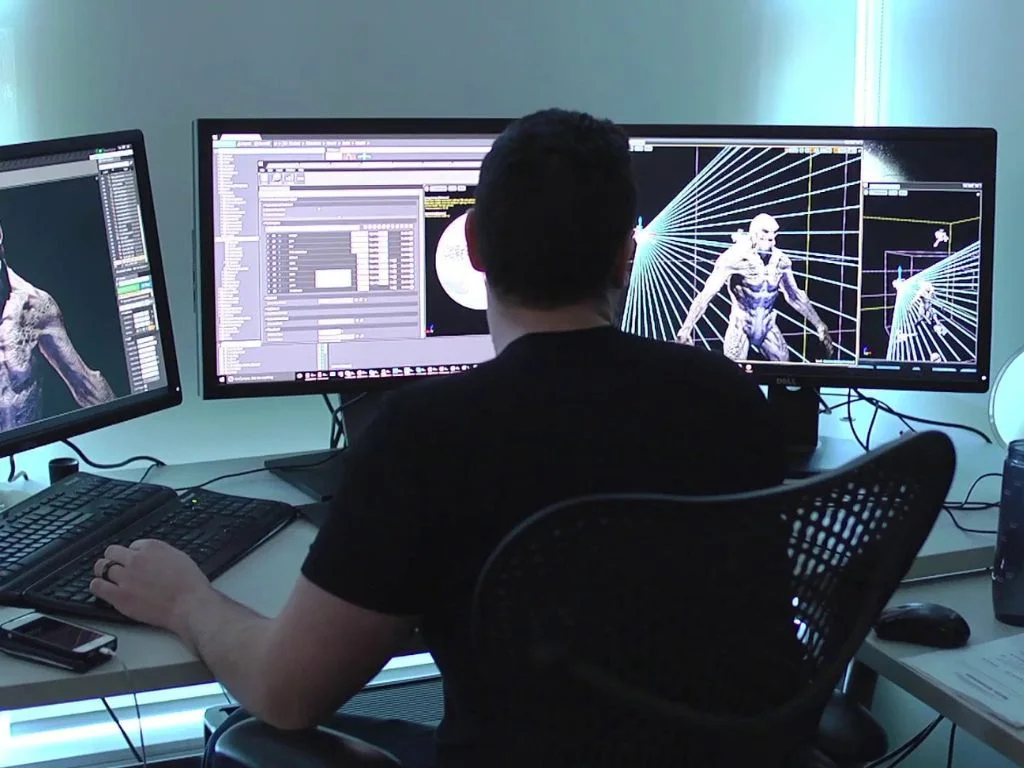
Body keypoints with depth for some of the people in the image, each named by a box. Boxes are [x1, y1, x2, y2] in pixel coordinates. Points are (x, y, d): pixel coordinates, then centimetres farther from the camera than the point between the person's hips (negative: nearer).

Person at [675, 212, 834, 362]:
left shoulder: (780, 260, -4)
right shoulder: (735, 257, -20)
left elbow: (795, 296, 10)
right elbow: (706, 294, -23)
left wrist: (820, 327, 10)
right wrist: (686, 329, -31)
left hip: (768, 326, 5)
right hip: (741, 326, -5)